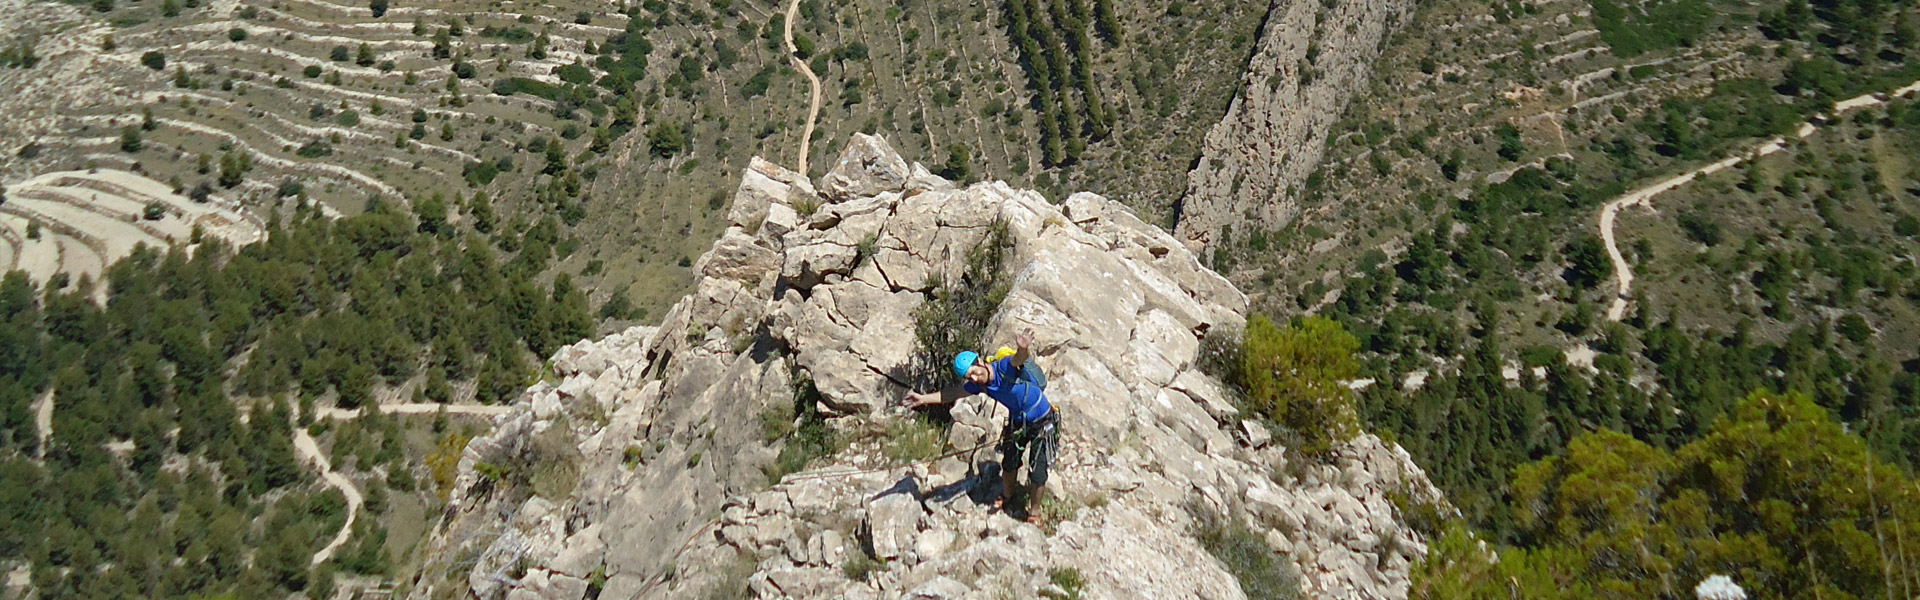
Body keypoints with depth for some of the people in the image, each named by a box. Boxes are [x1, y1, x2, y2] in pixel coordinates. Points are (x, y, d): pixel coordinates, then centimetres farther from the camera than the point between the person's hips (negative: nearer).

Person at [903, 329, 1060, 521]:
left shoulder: (1005, 368, -29)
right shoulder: (979, 385, -9)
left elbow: (1020, 358, -51)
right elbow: (954, 393, 5)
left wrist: (1023, 349, -75)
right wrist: (924, 398, 3)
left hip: (1043, 424, -6)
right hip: (1017, 423, 6)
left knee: (1037, 475, 0)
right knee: (1009, 465, 17)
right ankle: (1008, 501, 46)